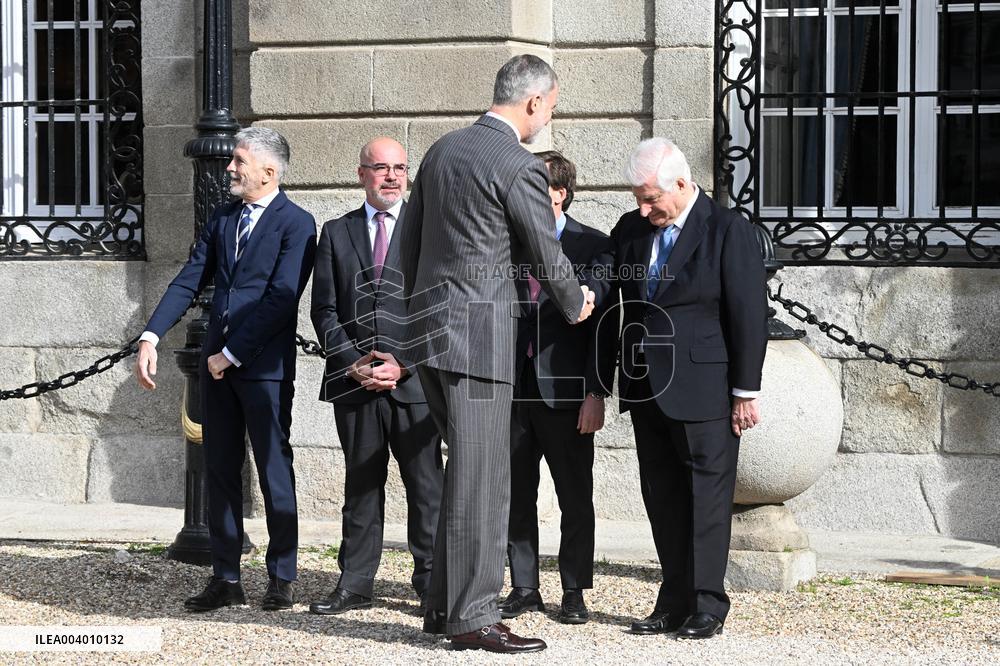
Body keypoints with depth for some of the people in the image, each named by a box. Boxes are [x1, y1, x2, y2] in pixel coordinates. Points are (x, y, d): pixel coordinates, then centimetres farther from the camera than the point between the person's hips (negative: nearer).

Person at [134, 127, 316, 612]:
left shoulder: (296, 224, -7)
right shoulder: (222, 219, 14)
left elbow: (281, 297, -14)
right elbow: (189, 281, 10)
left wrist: (232, 353, -14)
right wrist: (151, 337, -3)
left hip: (264, 365, -6)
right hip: (217, 363, 6)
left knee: (274, 470, 0)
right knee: (220, 470, 7)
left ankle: (281, 578, 9)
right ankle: (225, 578, 13)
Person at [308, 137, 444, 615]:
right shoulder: (336, 234, 12)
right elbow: (324, 310, 8)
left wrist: (403, 366, -8)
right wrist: (354, 364, -4)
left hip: (414, 380, -2)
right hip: (353, 380, 2)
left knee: (425, 484, 0)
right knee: (361, 483, 8)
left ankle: (431, 581, 6)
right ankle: (355, 584, 12)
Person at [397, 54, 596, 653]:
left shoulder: (442, 151, 13)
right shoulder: (519, 167, -13)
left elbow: (410, 242, 20)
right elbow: (546, 256, -5)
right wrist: (577, 304, 15)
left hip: (430, 328, 9)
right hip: (479, 334, -9)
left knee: (469, 469, 16)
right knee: (482, 478, -4)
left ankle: (445, 604, 20)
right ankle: (472, 616, -1)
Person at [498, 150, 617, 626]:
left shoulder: (594, 247, -2)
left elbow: (605, 324, -5)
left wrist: (597, 393, -11)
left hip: (566, 391, -4)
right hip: (512, 390, 4)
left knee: (575, 497, 3)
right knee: (516, 496, 8)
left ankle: (574, 593, 12)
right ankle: (524, 588, 17)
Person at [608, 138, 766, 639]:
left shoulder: (727, 232, -7)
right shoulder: (630, 230, 9)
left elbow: (749, 316, -8)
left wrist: (746, 392, -10)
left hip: (703, 391, -6)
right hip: (647, 391, 6)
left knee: (706, 496, -1)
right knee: (662, 499, 9)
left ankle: (707, 606, 5)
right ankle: (675, 603, 15)